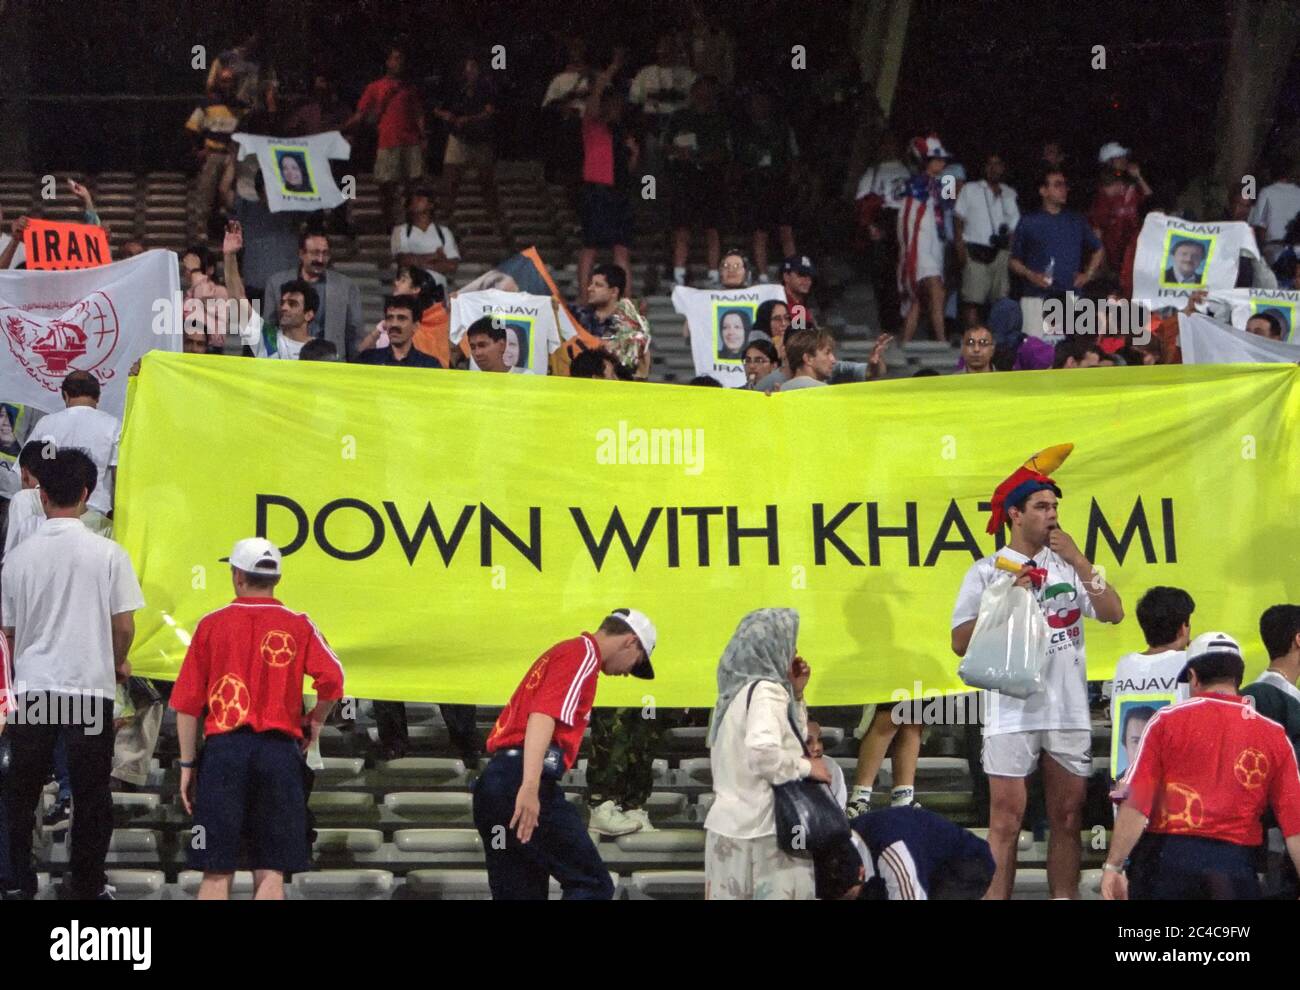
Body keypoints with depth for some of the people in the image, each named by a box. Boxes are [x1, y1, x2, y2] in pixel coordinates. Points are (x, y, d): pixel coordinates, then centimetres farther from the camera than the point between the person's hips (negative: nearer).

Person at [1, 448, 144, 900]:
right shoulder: (107, 553, -8)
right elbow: (124, 625, -6)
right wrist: (118, 663, 14)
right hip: (90, 685, -2)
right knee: (91, 793, 8)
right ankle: (87, 885, 12)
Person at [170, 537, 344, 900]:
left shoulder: (212, 624, 4)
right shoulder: (298, 625, 4)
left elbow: (187, 703, 1)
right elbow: (331, 678, -11)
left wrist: (188, 764, 6)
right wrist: (315, 721, 7)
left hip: (224, 747, 0)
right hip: (280, 748, 0)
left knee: (217, 871, 2)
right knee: (270, 871, 2)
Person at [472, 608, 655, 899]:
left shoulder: (561, 652, 28)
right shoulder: (584, 654, -2)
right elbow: (543, 715, -17)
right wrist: (530, 786, -27)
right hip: (522, 780, -10)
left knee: (517, 895, 9)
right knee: (592, 885, -7)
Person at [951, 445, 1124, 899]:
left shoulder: (1068, 566, 11)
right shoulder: (988, 571, 1)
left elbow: (1113, 613, -1)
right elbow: (960, 642, -4)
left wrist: (1079, 561, -8)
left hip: (1069, 711, 4)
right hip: (1012, 712, -4)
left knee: (1067, 818, 7)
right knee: (1006, 819, -5)